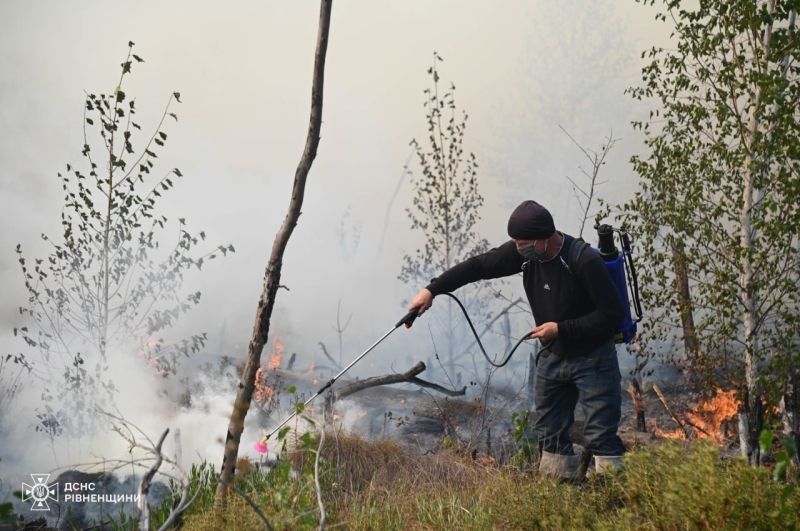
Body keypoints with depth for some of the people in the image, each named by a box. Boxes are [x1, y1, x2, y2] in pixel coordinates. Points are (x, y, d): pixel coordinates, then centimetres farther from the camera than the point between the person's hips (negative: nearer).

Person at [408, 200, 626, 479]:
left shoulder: (585, 261, -25)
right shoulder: (523, 252, -8)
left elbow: (613, 312, -21)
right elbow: (478, 266, -2)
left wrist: (561, 329, -22)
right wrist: (432, 289, -9)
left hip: (592, 359, -6)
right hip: (552, 357, 7)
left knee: (601, 436, -6)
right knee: (549, 436, 10)